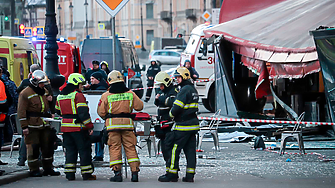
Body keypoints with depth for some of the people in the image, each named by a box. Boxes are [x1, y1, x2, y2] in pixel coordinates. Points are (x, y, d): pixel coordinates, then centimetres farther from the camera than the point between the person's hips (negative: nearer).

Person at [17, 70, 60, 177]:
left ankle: (48, 168, 19)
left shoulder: (45, 91, 15)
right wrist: (24, 127, -14)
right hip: (32, 126, -7)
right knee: (33, 148, -3)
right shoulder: (25, 94, -8)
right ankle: (34, 170, 4)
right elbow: (21, 111, -11)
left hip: (45, 125, 7)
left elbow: (50, 107, 33)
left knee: (47, 147, 9)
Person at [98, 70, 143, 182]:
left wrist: (106, 118, 21)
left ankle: (117, 173, -2)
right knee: (130, 148, 6)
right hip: (127, 123, 2)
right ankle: (135, 172, 1)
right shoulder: (130, 93, 1)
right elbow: (139, 106, 8)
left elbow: (101, 112, 0)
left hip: (112, 124, -2)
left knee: (115, 148, 2)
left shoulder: (106, 95, -4)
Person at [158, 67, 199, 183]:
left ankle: (172, 174, 0)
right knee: (190, 150, 8)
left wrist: (171, 114, 0)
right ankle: (190, 175, 7)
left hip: (183, 125, -9)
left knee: (174, 148, -3)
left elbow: (177, 107, -19)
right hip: (193, 125, 9)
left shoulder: (185, 90, -15)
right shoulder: (192, 89, 16)